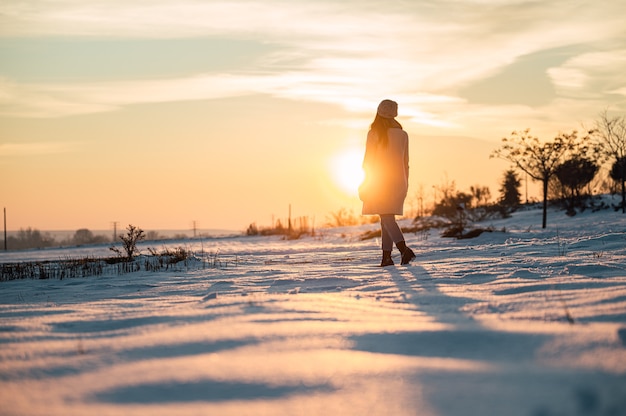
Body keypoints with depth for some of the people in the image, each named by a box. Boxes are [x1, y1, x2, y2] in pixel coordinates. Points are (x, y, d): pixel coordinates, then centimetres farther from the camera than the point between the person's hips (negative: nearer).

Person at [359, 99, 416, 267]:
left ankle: (404, 249, -27)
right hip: (398, 180, 5)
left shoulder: (374, 133, -7)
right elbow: (406, 162, 10)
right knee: (387, 218, 12)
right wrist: (405, 183, 17)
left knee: (386, 218, -8)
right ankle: (386, 256, 8)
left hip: (379, 180, -5)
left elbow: (368, 160, -6)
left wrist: (366, 181, 1)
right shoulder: (402, 134, 6)